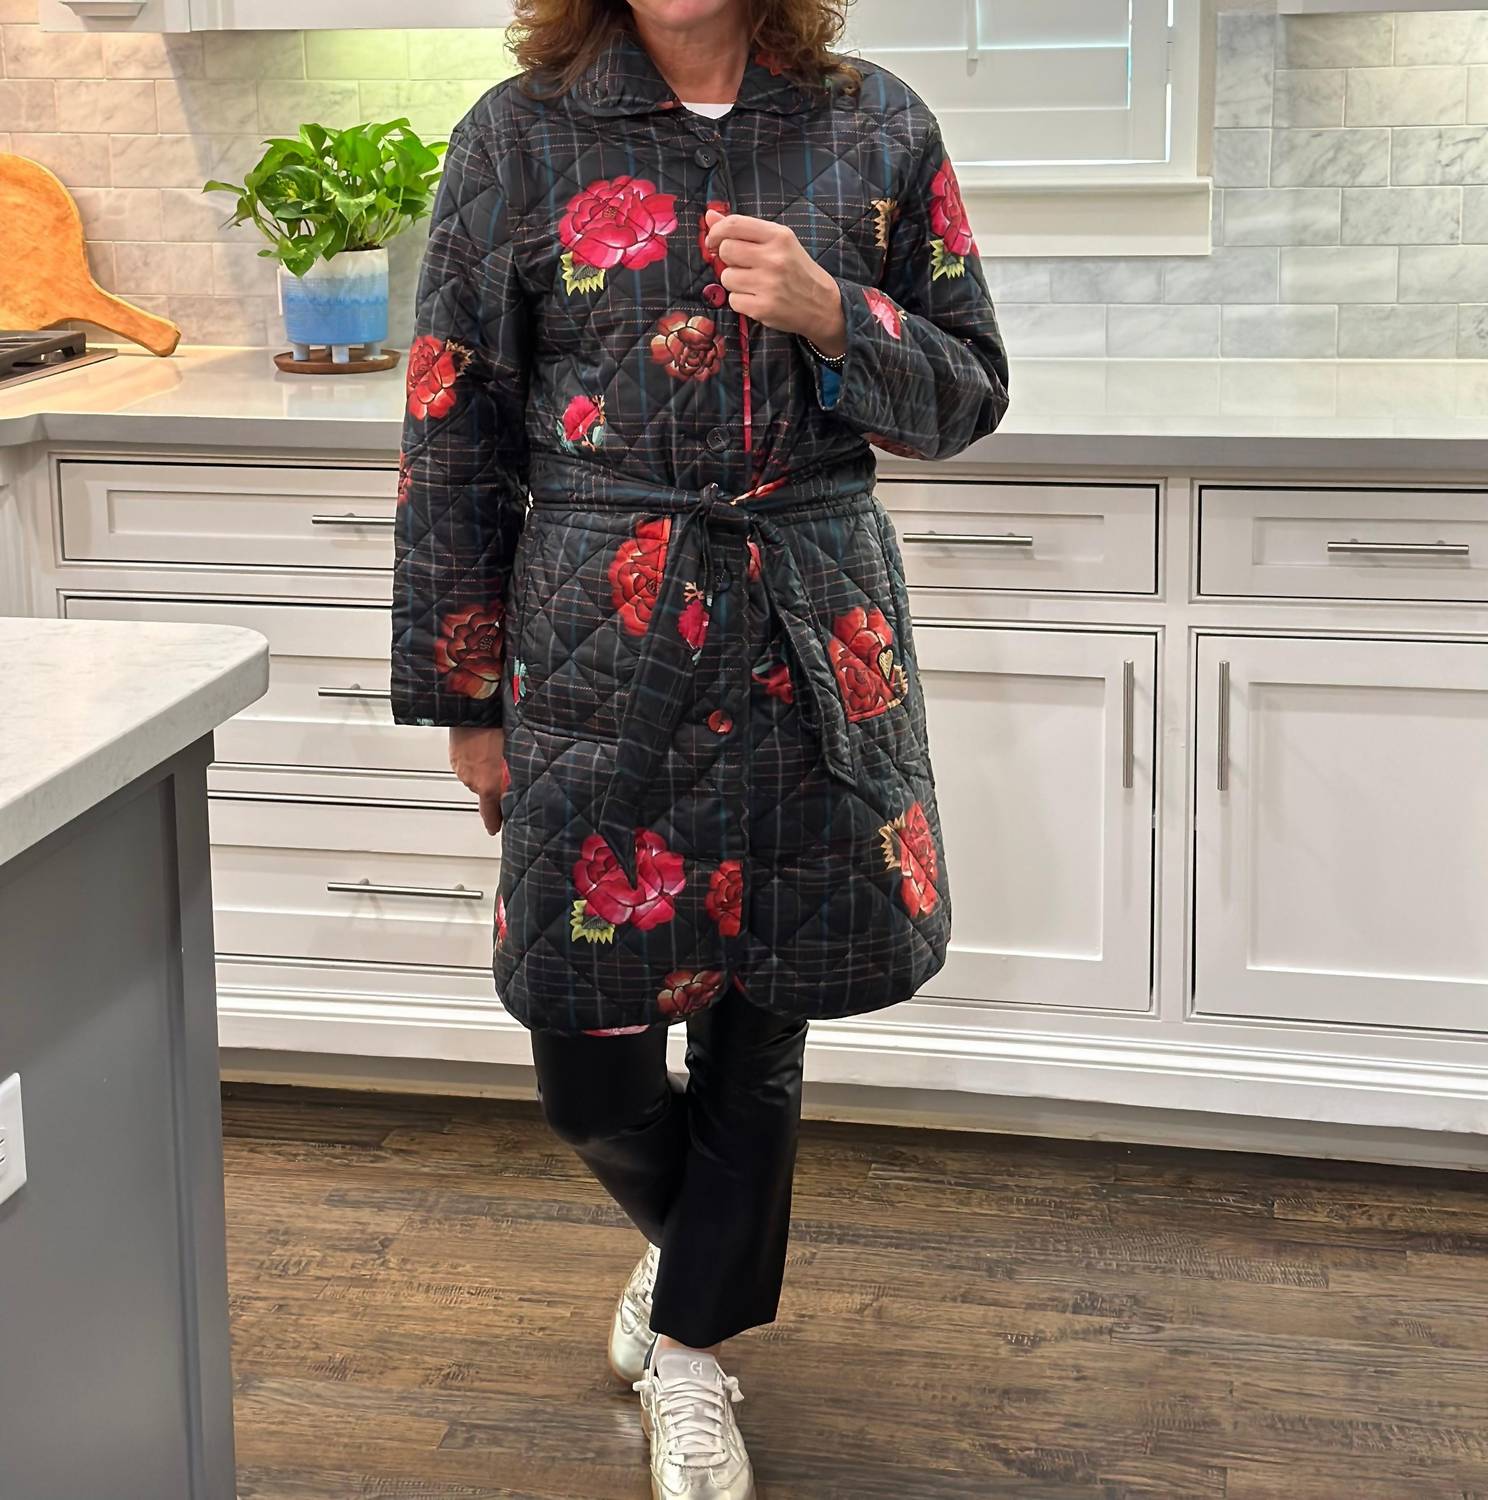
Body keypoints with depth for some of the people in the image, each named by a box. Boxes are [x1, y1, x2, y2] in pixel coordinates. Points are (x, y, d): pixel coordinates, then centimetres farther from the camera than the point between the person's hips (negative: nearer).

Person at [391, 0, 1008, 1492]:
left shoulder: (874, 129, 2)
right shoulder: (521, 138, -2)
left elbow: (966, 392, 5)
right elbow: (454, 437, 1)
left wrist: (829, 310, -15)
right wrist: (465, 697, 2)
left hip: (814, 638, 1)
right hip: (597, 637, -1)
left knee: (761, 1009, 11)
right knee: (585, 1043, 4)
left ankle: (691, 1343, 33)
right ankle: (686, 1235, 39)